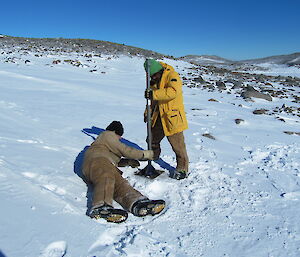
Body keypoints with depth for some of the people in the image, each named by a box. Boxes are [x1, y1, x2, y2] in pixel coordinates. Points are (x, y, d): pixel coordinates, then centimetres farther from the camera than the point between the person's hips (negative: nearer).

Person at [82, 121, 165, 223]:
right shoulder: (108, 135, 15)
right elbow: (125, 151, 6)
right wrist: (146, 154, 12)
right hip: (97, 160, -6)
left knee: (120, 184, -25)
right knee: (106, 179, -39)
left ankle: (138, 203, -55)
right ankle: (100, 208, -67)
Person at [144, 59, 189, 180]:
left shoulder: (172, 75, -13)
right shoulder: (154, 81, 12)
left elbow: (173, 91, -31)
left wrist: (153, 94, -32)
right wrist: (148, 112, 9)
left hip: (172, 117, -8)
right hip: (158, 118, 8)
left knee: (177, 145, -2)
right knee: (152, 140, 20)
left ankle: (182, 169, 14)